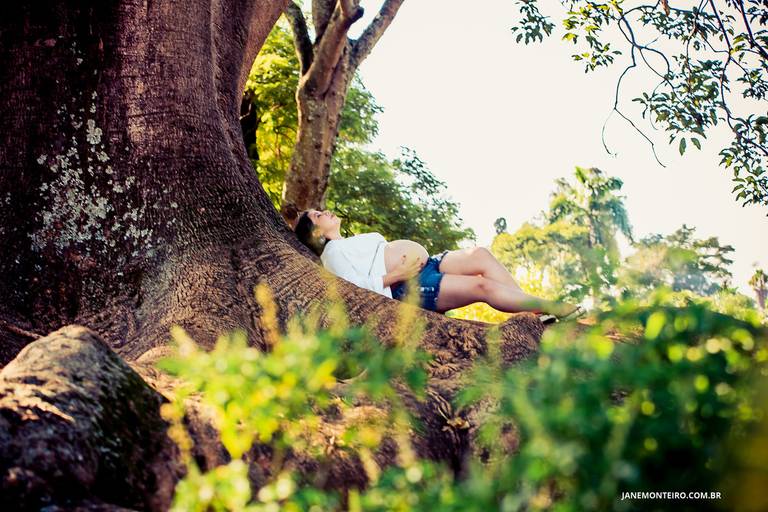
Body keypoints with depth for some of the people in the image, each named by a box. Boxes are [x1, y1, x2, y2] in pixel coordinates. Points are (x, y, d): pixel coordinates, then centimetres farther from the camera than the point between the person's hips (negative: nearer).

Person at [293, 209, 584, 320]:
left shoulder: (352, 242, 30)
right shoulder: (334, 252, 0)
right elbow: (359, 287, -15)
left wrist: (414, 262, 12)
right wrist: (398, 275, -17)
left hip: (426, 264, 10)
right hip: (412, 286, -10)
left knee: (480, 254, -15)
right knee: (481, 285, -25)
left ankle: (533, 306, -18)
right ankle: (550, 307, -20)